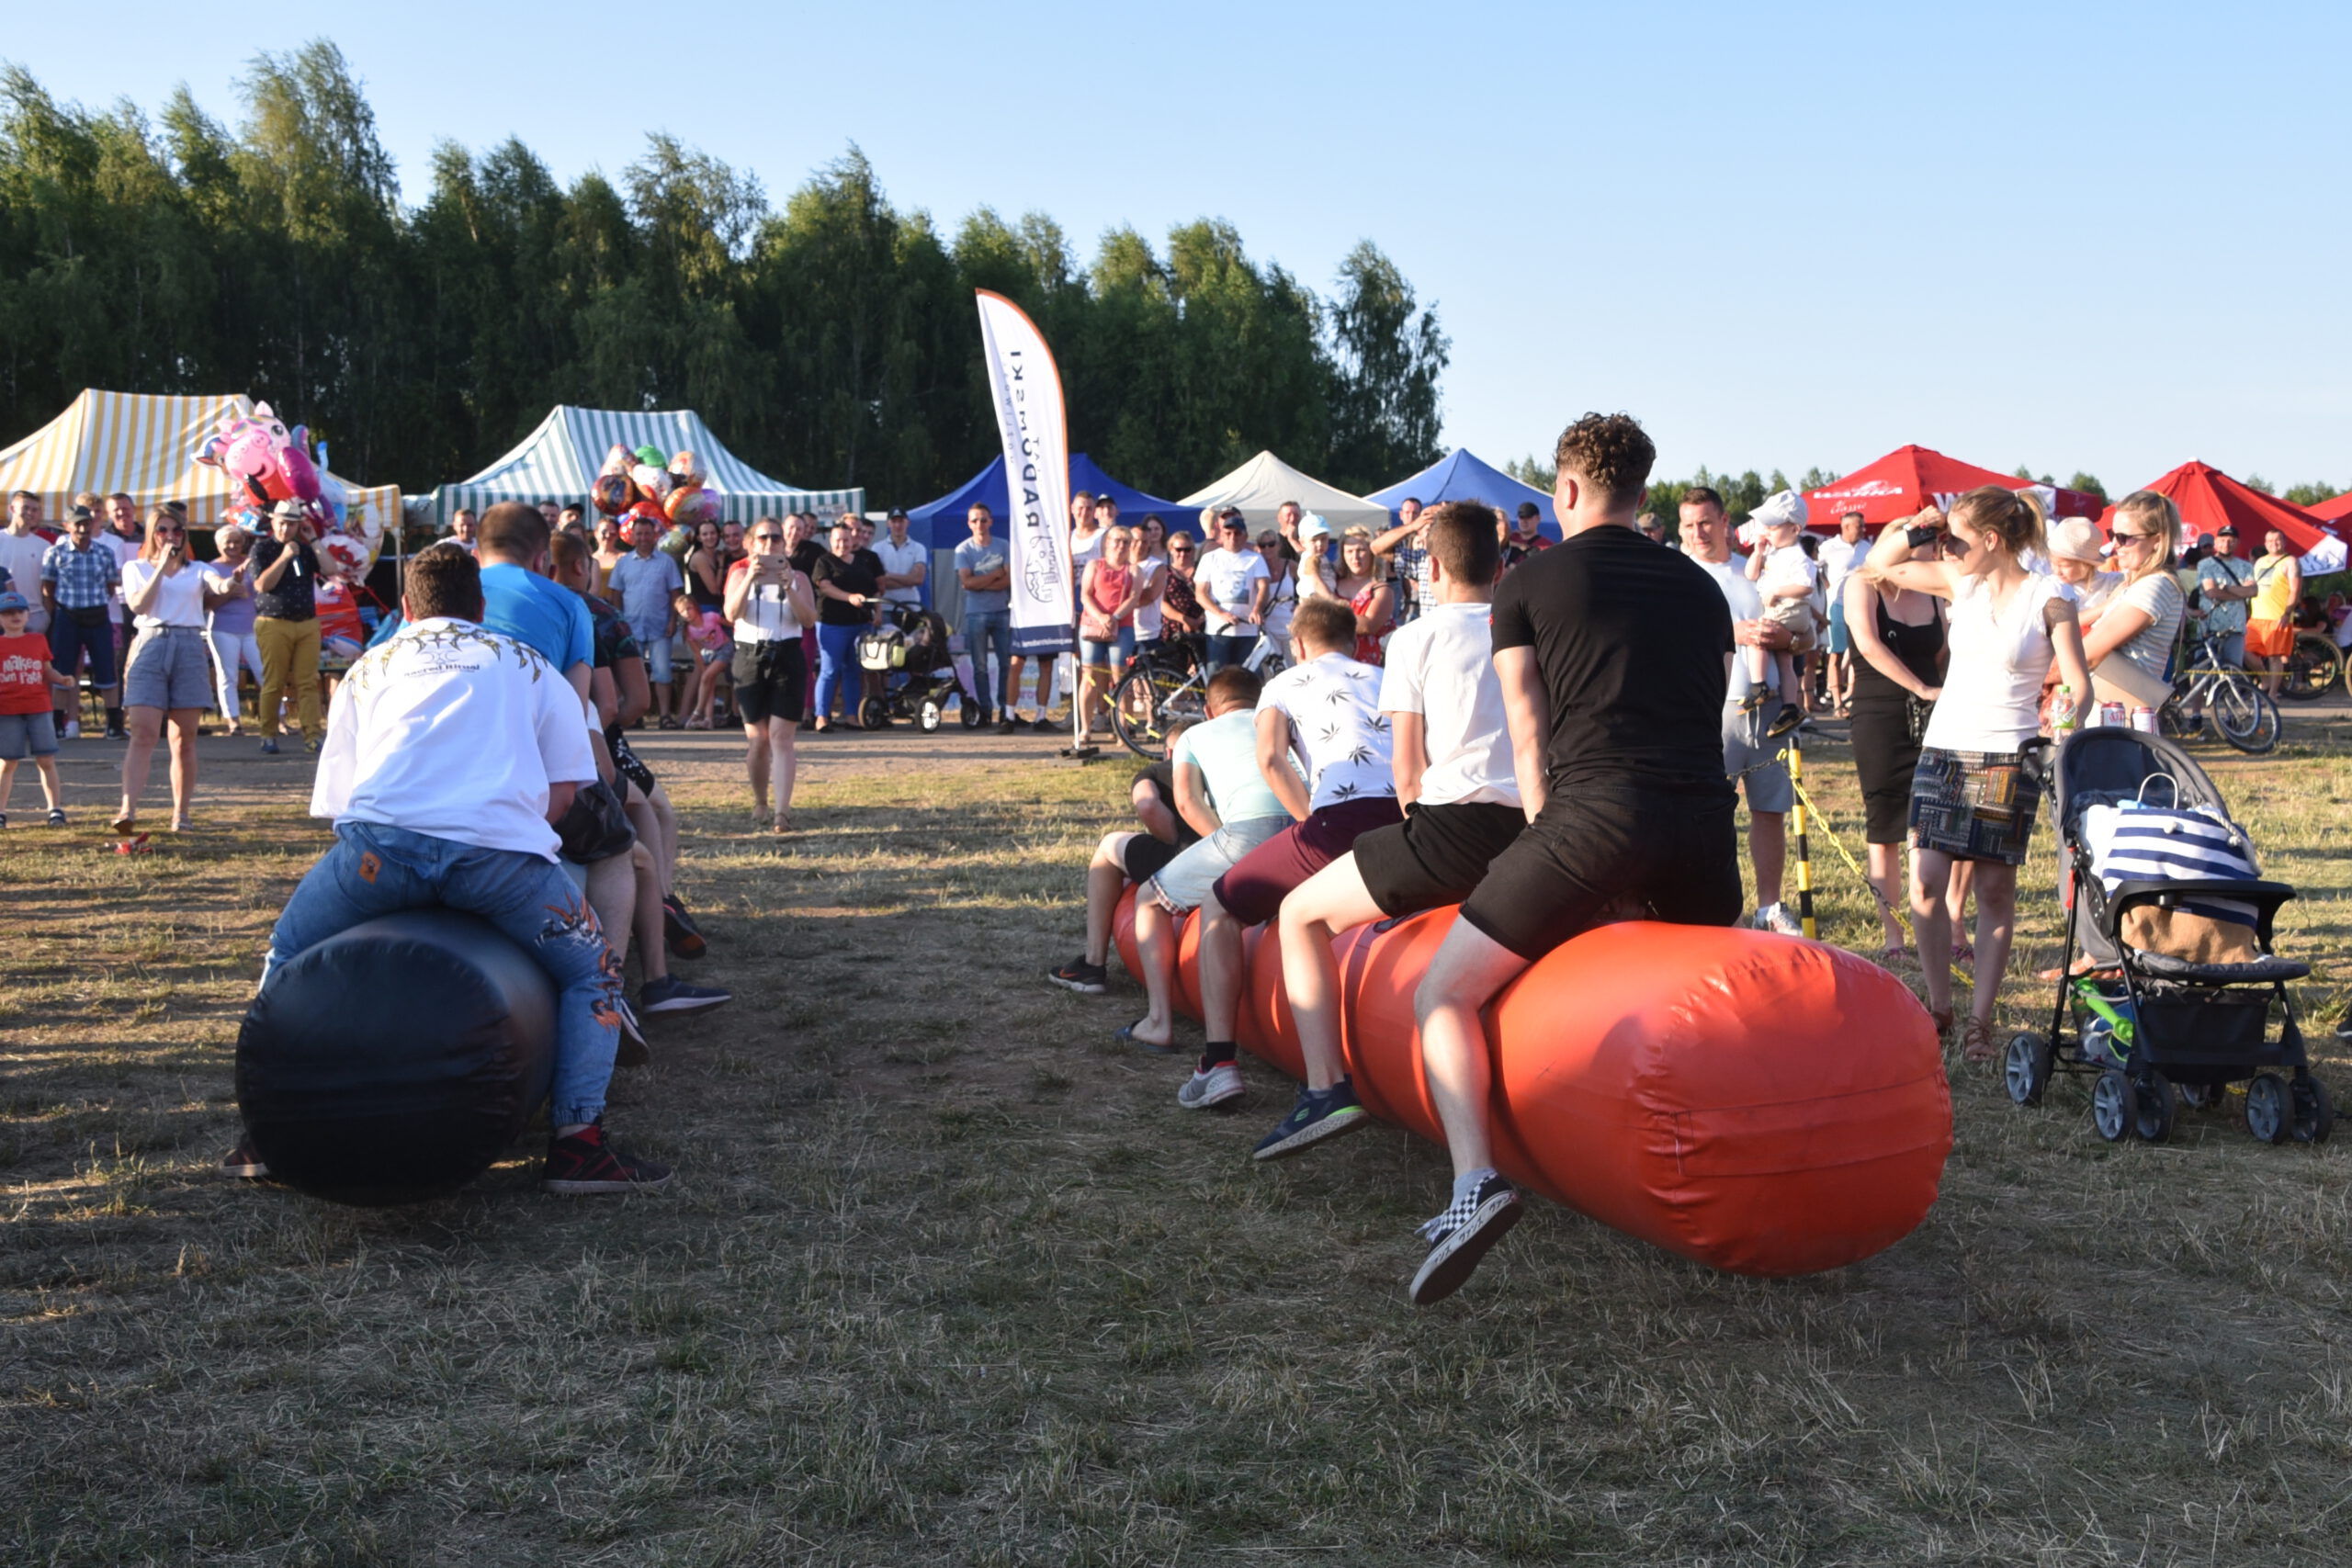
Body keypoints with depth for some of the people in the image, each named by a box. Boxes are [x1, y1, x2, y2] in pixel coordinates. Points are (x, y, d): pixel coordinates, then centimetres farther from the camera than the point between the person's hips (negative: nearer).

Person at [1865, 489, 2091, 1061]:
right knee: (1926, 881, -4)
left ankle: (1980, 1020, 6)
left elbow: (2079, 686, -7)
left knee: (1995, 890, 1)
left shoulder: (2048, 598, -5)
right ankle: (1938, 1004, 10)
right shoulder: (1961, 582, 7)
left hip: (2008, 757, -4)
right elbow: (1882, 563, 18)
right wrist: (1916, 530, 0)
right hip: (1943, 748, 4)